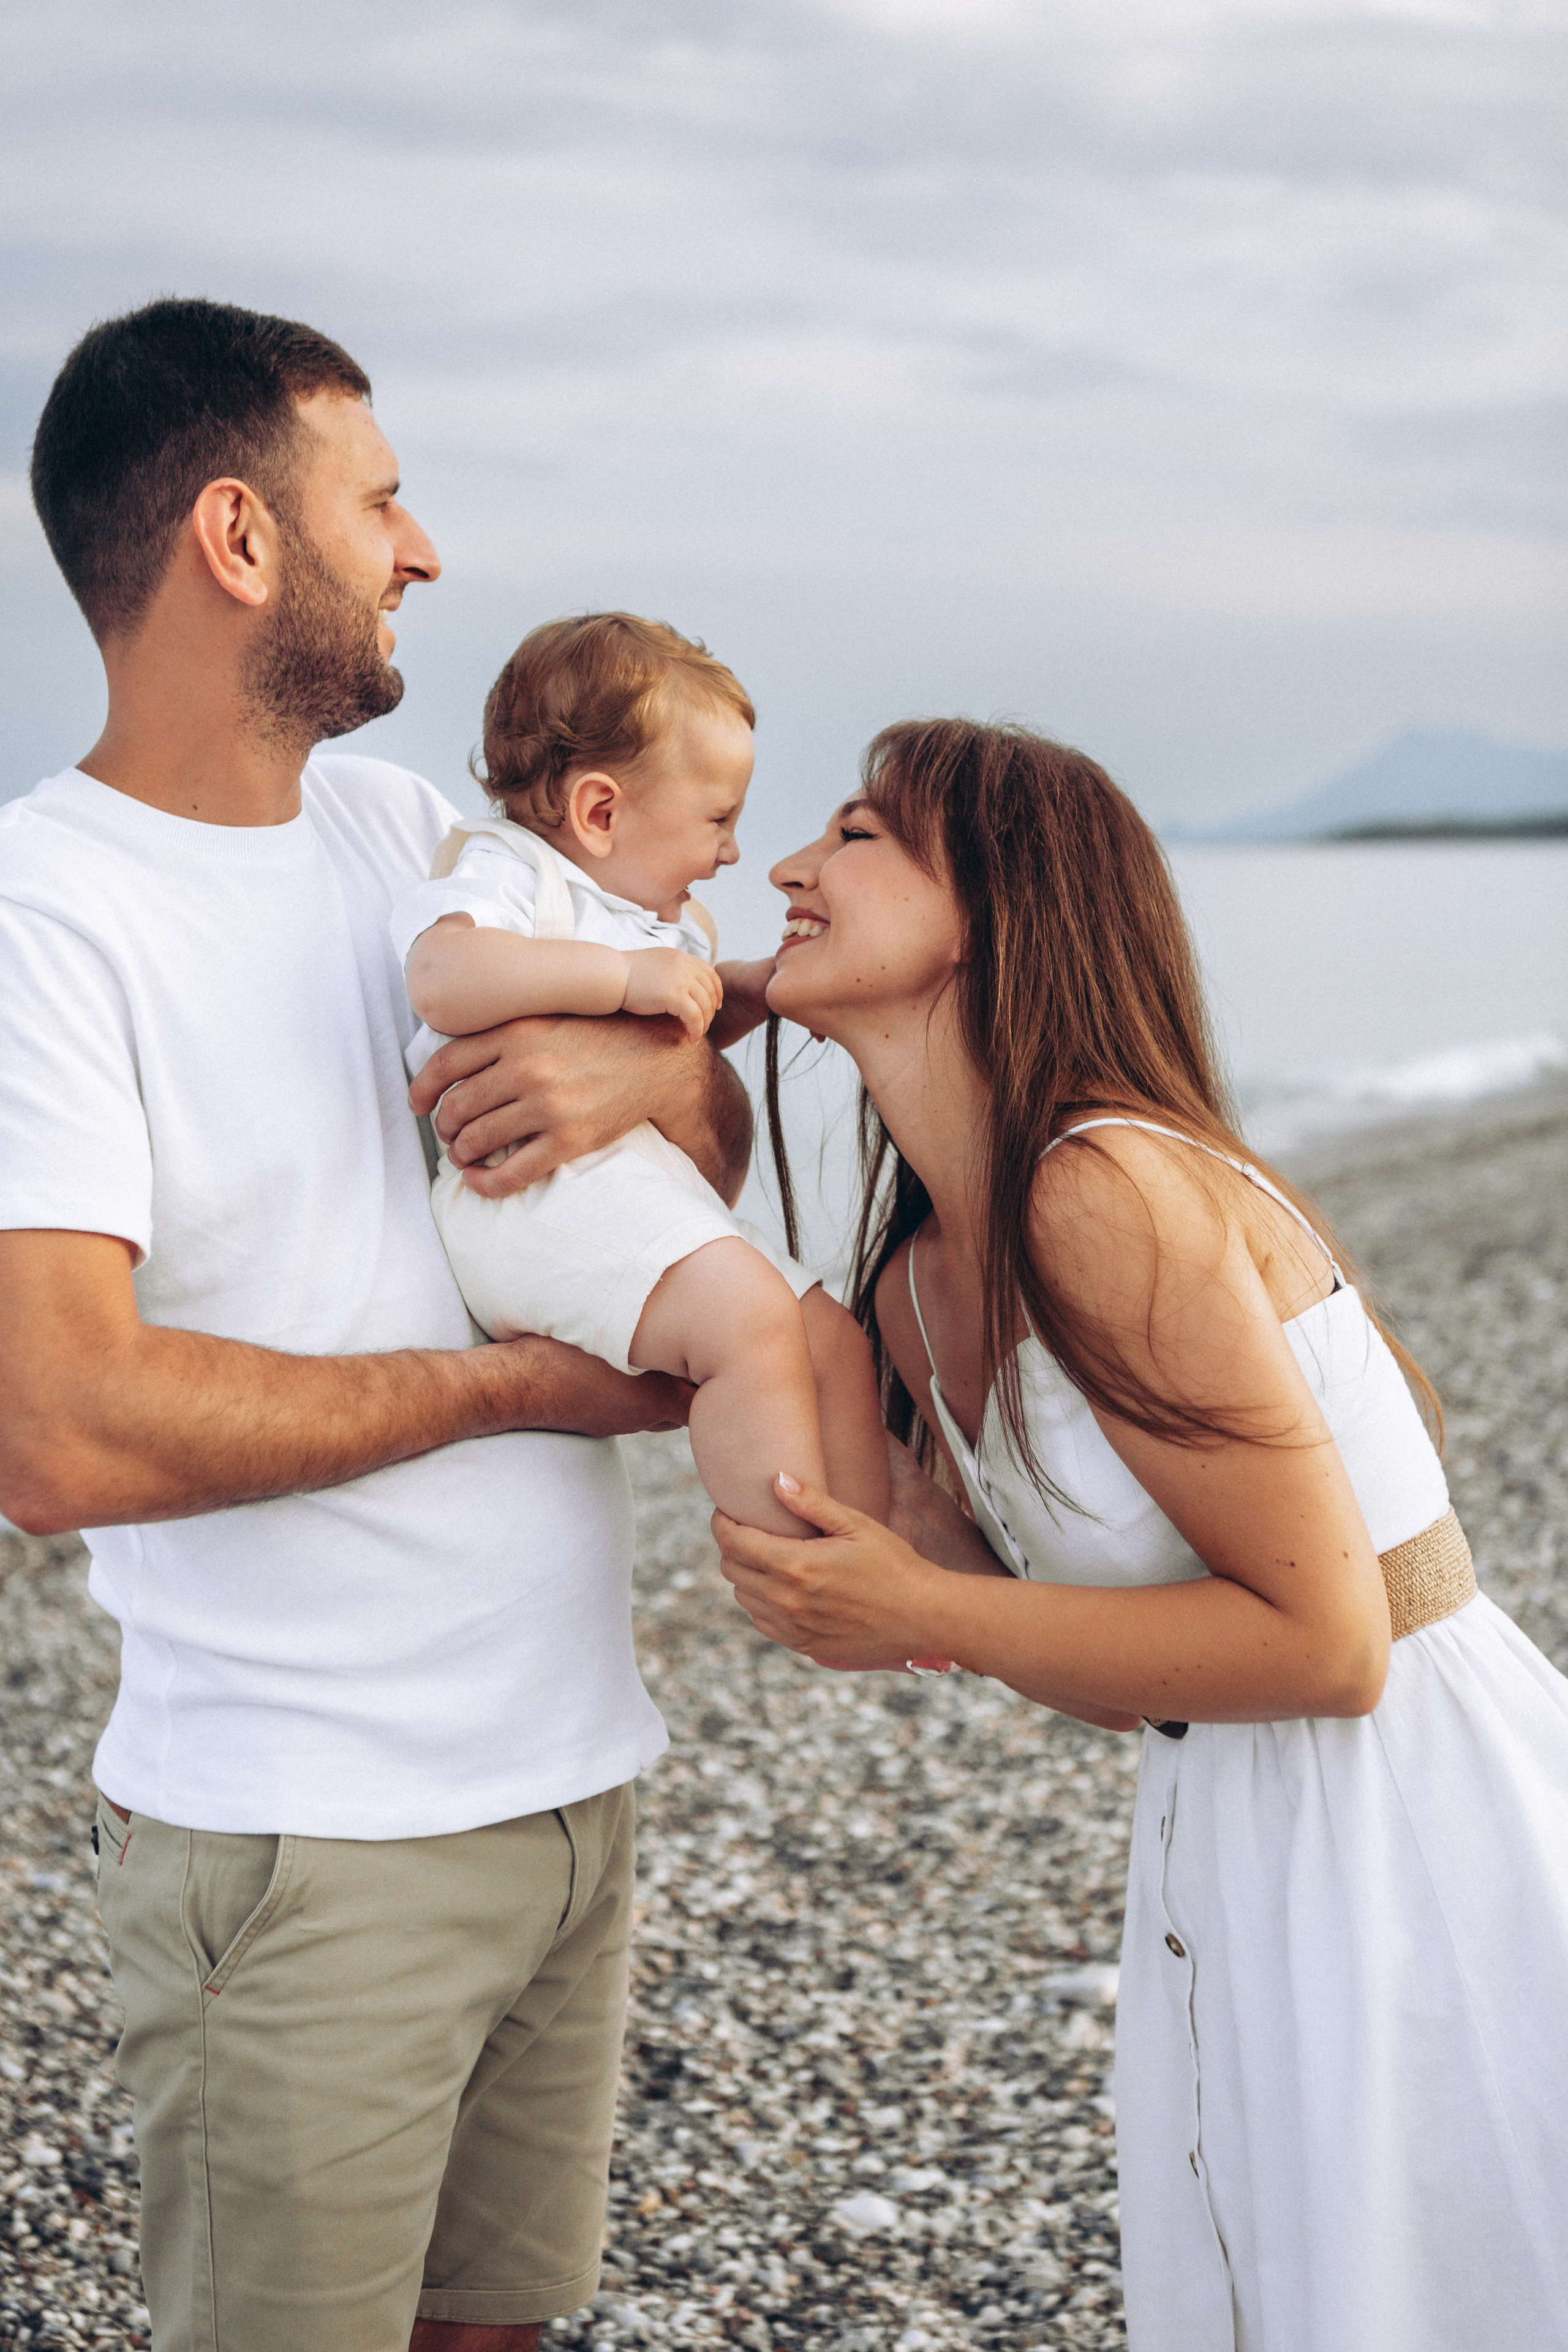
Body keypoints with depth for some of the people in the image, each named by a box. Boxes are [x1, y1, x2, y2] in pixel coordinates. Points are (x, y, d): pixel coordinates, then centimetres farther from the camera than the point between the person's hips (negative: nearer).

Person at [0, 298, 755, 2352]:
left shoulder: (402, 826, 8)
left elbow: (725, 1145, 15)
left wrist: (653, 1068, -10)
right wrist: (518, 1383, -16)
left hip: (575, 1776, 7)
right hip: (305, 1849, -6)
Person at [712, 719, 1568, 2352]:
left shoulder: (1116, 1193, -22)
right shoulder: (918, 1286, 4)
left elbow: (1325, 1642, -21)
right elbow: (1132, 1672, 8)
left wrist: (927, 1619, -18)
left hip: (1433, 1839, -8)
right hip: (1230, 1855, 8)